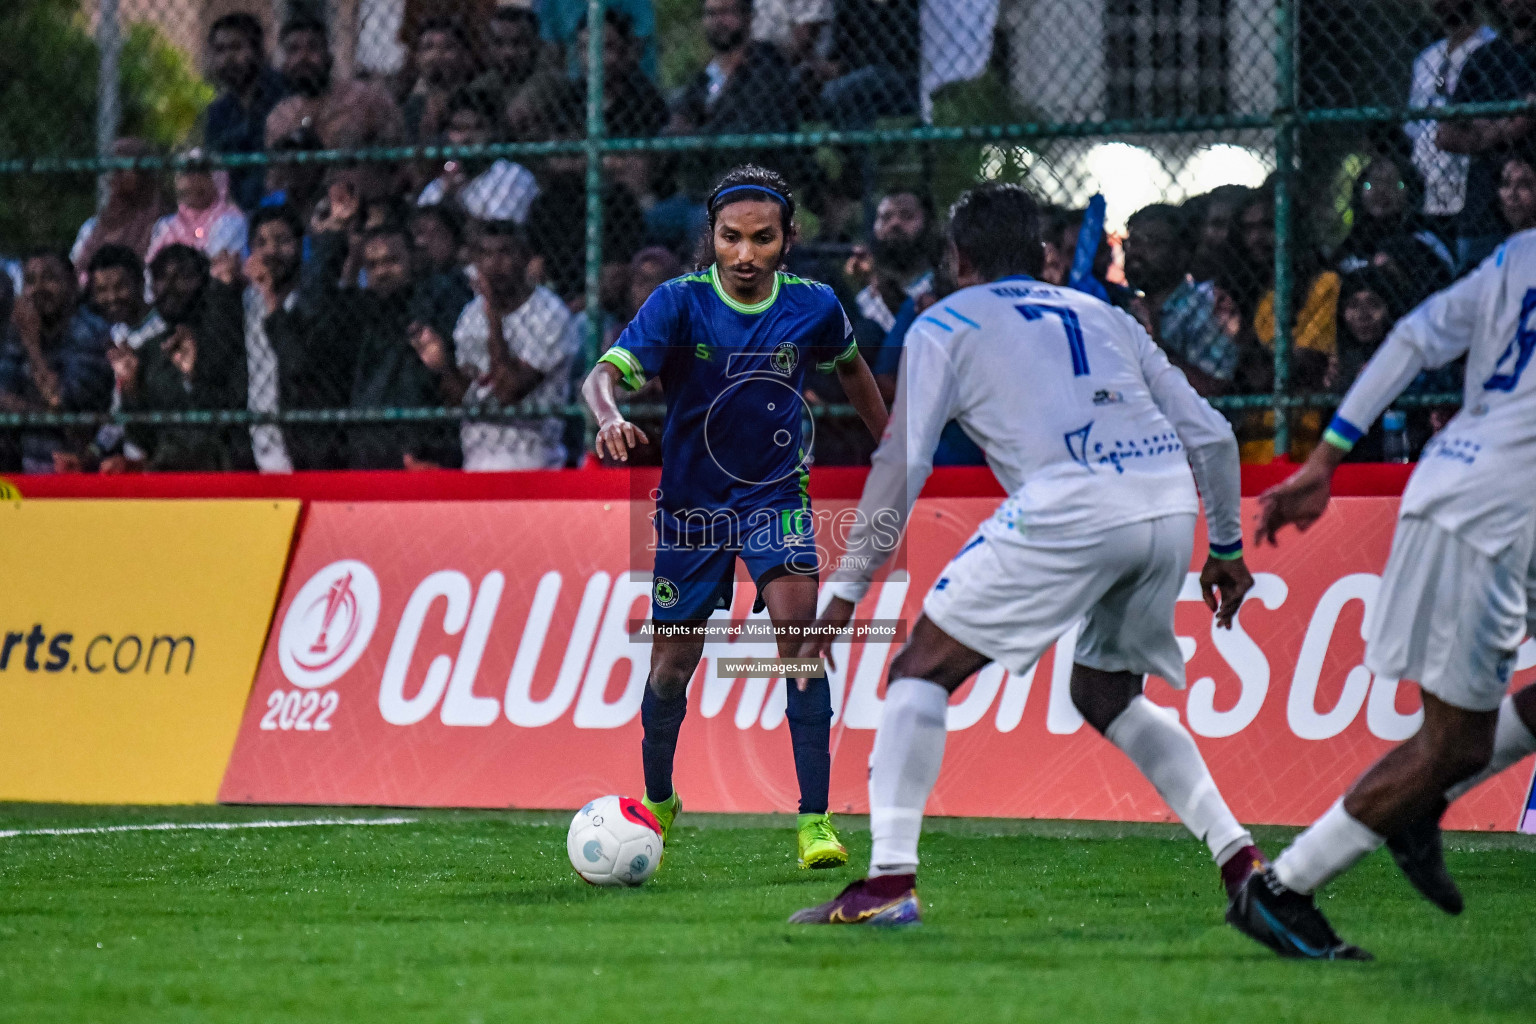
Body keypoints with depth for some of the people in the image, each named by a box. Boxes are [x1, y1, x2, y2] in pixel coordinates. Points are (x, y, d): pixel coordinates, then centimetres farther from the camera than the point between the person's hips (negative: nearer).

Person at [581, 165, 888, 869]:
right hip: (691, 500, 0)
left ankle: (815, 818, -20)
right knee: (673, 662, 7)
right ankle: (657, 802, 34)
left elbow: (850, 367, 14)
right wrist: (609, 416, -50)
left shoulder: (812, 306, -8)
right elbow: (606, 372, -28)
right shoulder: (679, 303, -16)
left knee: (798, 628, -21)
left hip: (776, 495, 0)